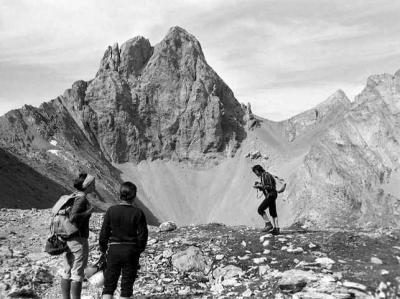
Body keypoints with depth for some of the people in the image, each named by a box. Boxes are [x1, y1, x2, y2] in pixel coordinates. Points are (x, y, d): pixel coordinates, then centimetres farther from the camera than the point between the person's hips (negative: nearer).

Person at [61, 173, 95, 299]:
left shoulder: (72, 196, 9)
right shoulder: (81, 199, -17)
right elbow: (73, 218, -30)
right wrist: (88, 212, -16)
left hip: (67, 239, 9)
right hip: (78, 240, -9)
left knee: (67, 272, 14)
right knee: (77, 274, -1)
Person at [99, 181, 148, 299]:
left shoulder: (111, 211, -6)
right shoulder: (138, 213, -8)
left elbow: (104, 232, -2)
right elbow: (143, 234, -5)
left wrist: (103, 249, 11)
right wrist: (139, 250, 12)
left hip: (114, 250, 1)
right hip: (131, 251, 0)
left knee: (109, 284, 10)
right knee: (127, 285, 10)